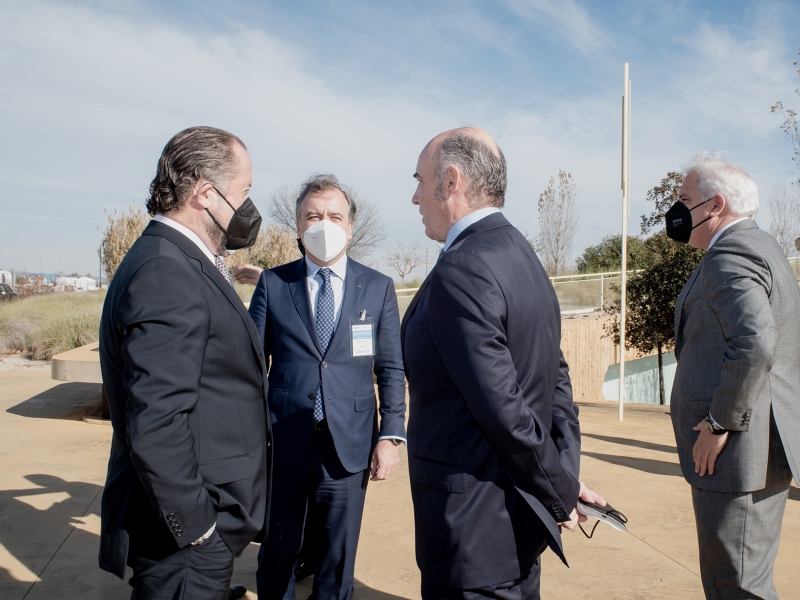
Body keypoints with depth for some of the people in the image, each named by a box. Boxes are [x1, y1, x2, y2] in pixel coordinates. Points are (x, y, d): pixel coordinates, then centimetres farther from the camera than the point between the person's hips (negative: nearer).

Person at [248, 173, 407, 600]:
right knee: (277, 554, 16)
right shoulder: (272, 283, 1)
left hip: (349, 445, 0)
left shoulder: (378, 288, 1)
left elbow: (391, 369, 2)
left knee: (338, 558, 15)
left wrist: (390, 435, -5)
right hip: (283, 442, 0)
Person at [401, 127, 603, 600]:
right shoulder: (522, 256, 7)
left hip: (473, 528, -8)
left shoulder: (461, 271, -22)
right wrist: (567, 478, 7)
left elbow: (505, 410, -23)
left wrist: (562, 493, -9)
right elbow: (557, 379, 10)